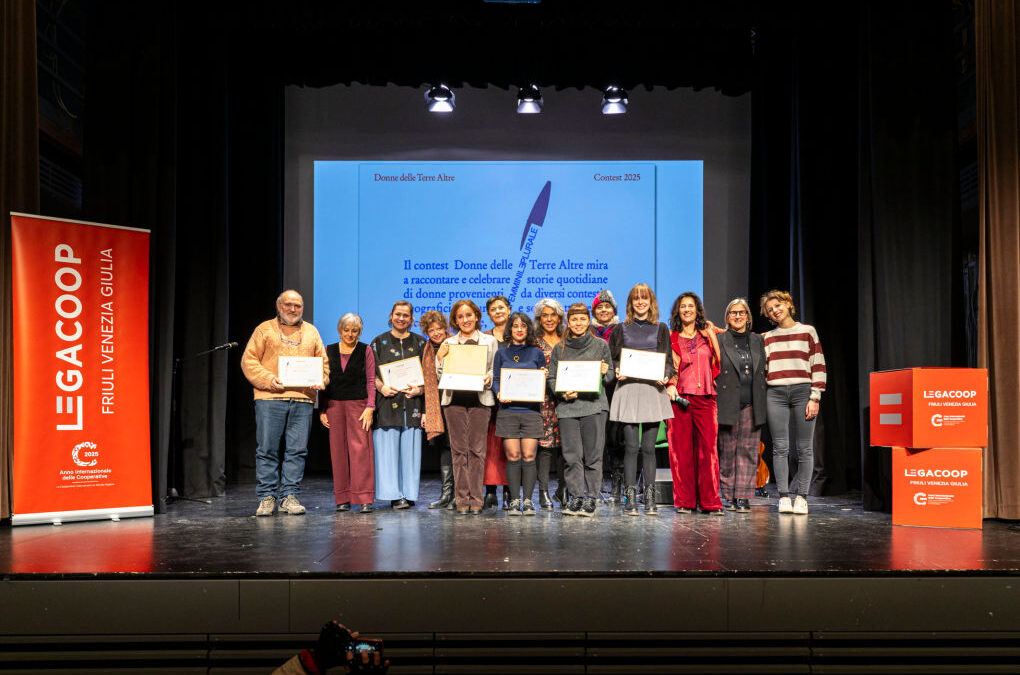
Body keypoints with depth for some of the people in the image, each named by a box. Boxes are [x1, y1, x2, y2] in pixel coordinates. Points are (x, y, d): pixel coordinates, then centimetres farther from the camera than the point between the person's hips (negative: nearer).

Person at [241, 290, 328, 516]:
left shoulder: (311, 332, 19)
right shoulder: (265, 329, 9)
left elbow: (323, 362, 20)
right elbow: (249, 361, 3)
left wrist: (320, 380, -1)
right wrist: (268, 379, -11)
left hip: (302, 399, 3)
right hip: (270, 398, -2)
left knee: (297, 450, 1)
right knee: (267, 449, -1)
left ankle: (290, 496, 8)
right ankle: (267, 497, 7)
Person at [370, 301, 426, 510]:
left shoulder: (419, 343, 13)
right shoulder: (380, 342, 10)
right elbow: (371, 372, 6)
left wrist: (420, 389, -7)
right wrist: (381, 387, -12)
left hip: (412, 403, 1)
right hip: (388, 401, -1)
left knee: (410, 448, 0)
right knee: (388, 447, -5)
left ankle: (408, 494, 6)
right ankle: (394, 494, -2)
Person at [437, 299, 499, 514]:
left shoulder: (489, 341, 12)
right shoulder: (448, 343, 14)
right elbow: (441, 375, 12)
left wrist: (489, 378, -10)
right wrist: (440, 358, -6)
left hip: (480, 398, -1)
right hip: (454, 399, 1)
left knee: (477, 449, -3)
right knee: (459, 450, 0)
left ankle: (475, 499, 3)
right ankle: (462, 500, 5)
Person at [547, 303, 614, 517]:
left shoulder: (600, 345, 8)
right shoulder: (559, 349, 12)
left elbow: (610, 375, 11)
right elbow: (551, 377, 11)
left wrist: (604, 373, -11)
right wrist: (563, 393, -7)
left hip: (594, 405, -1)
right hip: (567, 406, 2)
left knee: (593, 453, -2)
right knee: (571, 455, 1)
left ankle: (591, 497, 6)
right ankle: (575, 497, 9)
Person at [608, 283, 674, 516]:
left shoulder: (661, 329, 13)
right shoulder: (621, 329, 12)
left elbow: (668, 360, 10)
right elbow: (612, 359, 11)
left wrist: (666, 376, -10)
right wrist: (616, 372, -10)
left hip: (653, 390, 1)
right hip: (628, 390, -1)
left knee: (649, 447, 1)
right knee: (631, 446, -4)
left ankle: (650, 499, 6)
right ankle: (630, 498, 0)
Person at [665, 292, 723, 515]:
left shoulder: (707, 336, 15)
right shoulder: (671, 339, 11)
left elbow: (718, 360, 5)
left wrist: (712, 334, 6)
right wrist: (669, 385, -7)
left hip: (705, 398, 1)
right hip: (679, 398, -1)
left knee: (708, 448, -4)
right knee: (681, 450, -2)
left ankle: (710, 502, 1)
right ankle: (684, 501, 5)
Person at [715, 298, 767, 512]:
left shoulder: (758, 341, 14)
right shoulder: (719, 341, 5)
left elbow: (764, 372, 17)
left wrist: (763, 403, 8)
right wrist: (714, 403, -5)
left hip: (752, 406, 2)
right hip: (728, 405, -2)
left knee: (748, 451, 1)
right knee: (727, 451, 2)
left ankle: (743, 497, 5)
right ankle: (729, 496, 11)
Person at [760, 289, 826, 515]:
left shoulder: (807, 331, 8)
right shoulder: (767, 337, 15)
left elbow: (818, 366, 3)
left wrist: (815, 398, -4)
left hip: (802, 392, -2)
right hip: (775, 394, 2)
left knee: (804, 448, -2)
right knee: (780, 448, -2)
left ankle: (801, 497, 3)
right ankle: (784, 497, 2)